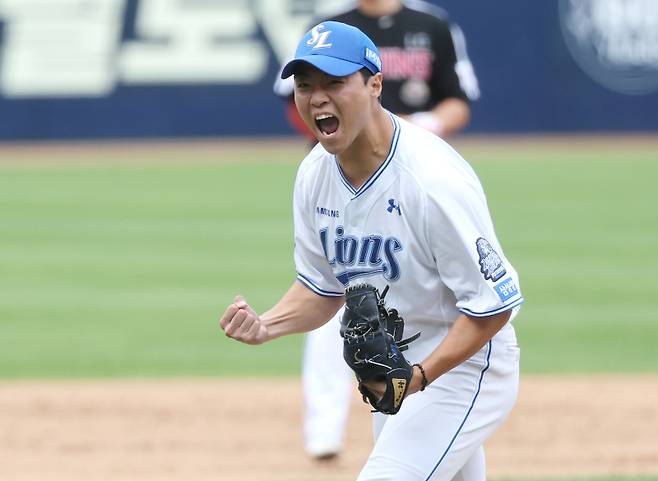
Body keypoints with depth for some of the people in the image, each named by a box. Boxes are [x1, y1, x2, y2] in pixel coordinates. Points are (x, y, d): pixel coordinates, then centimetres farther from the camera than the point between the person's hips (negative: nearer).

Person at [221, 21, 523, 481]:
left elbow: (493, 304, -23)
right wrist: (266, 326, -12)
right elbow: (324, 287, 8)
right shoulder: (315, 174, -3)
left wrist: (421, 375, -33)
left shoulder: (435, 180, -28)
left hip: (460, 363, -8)